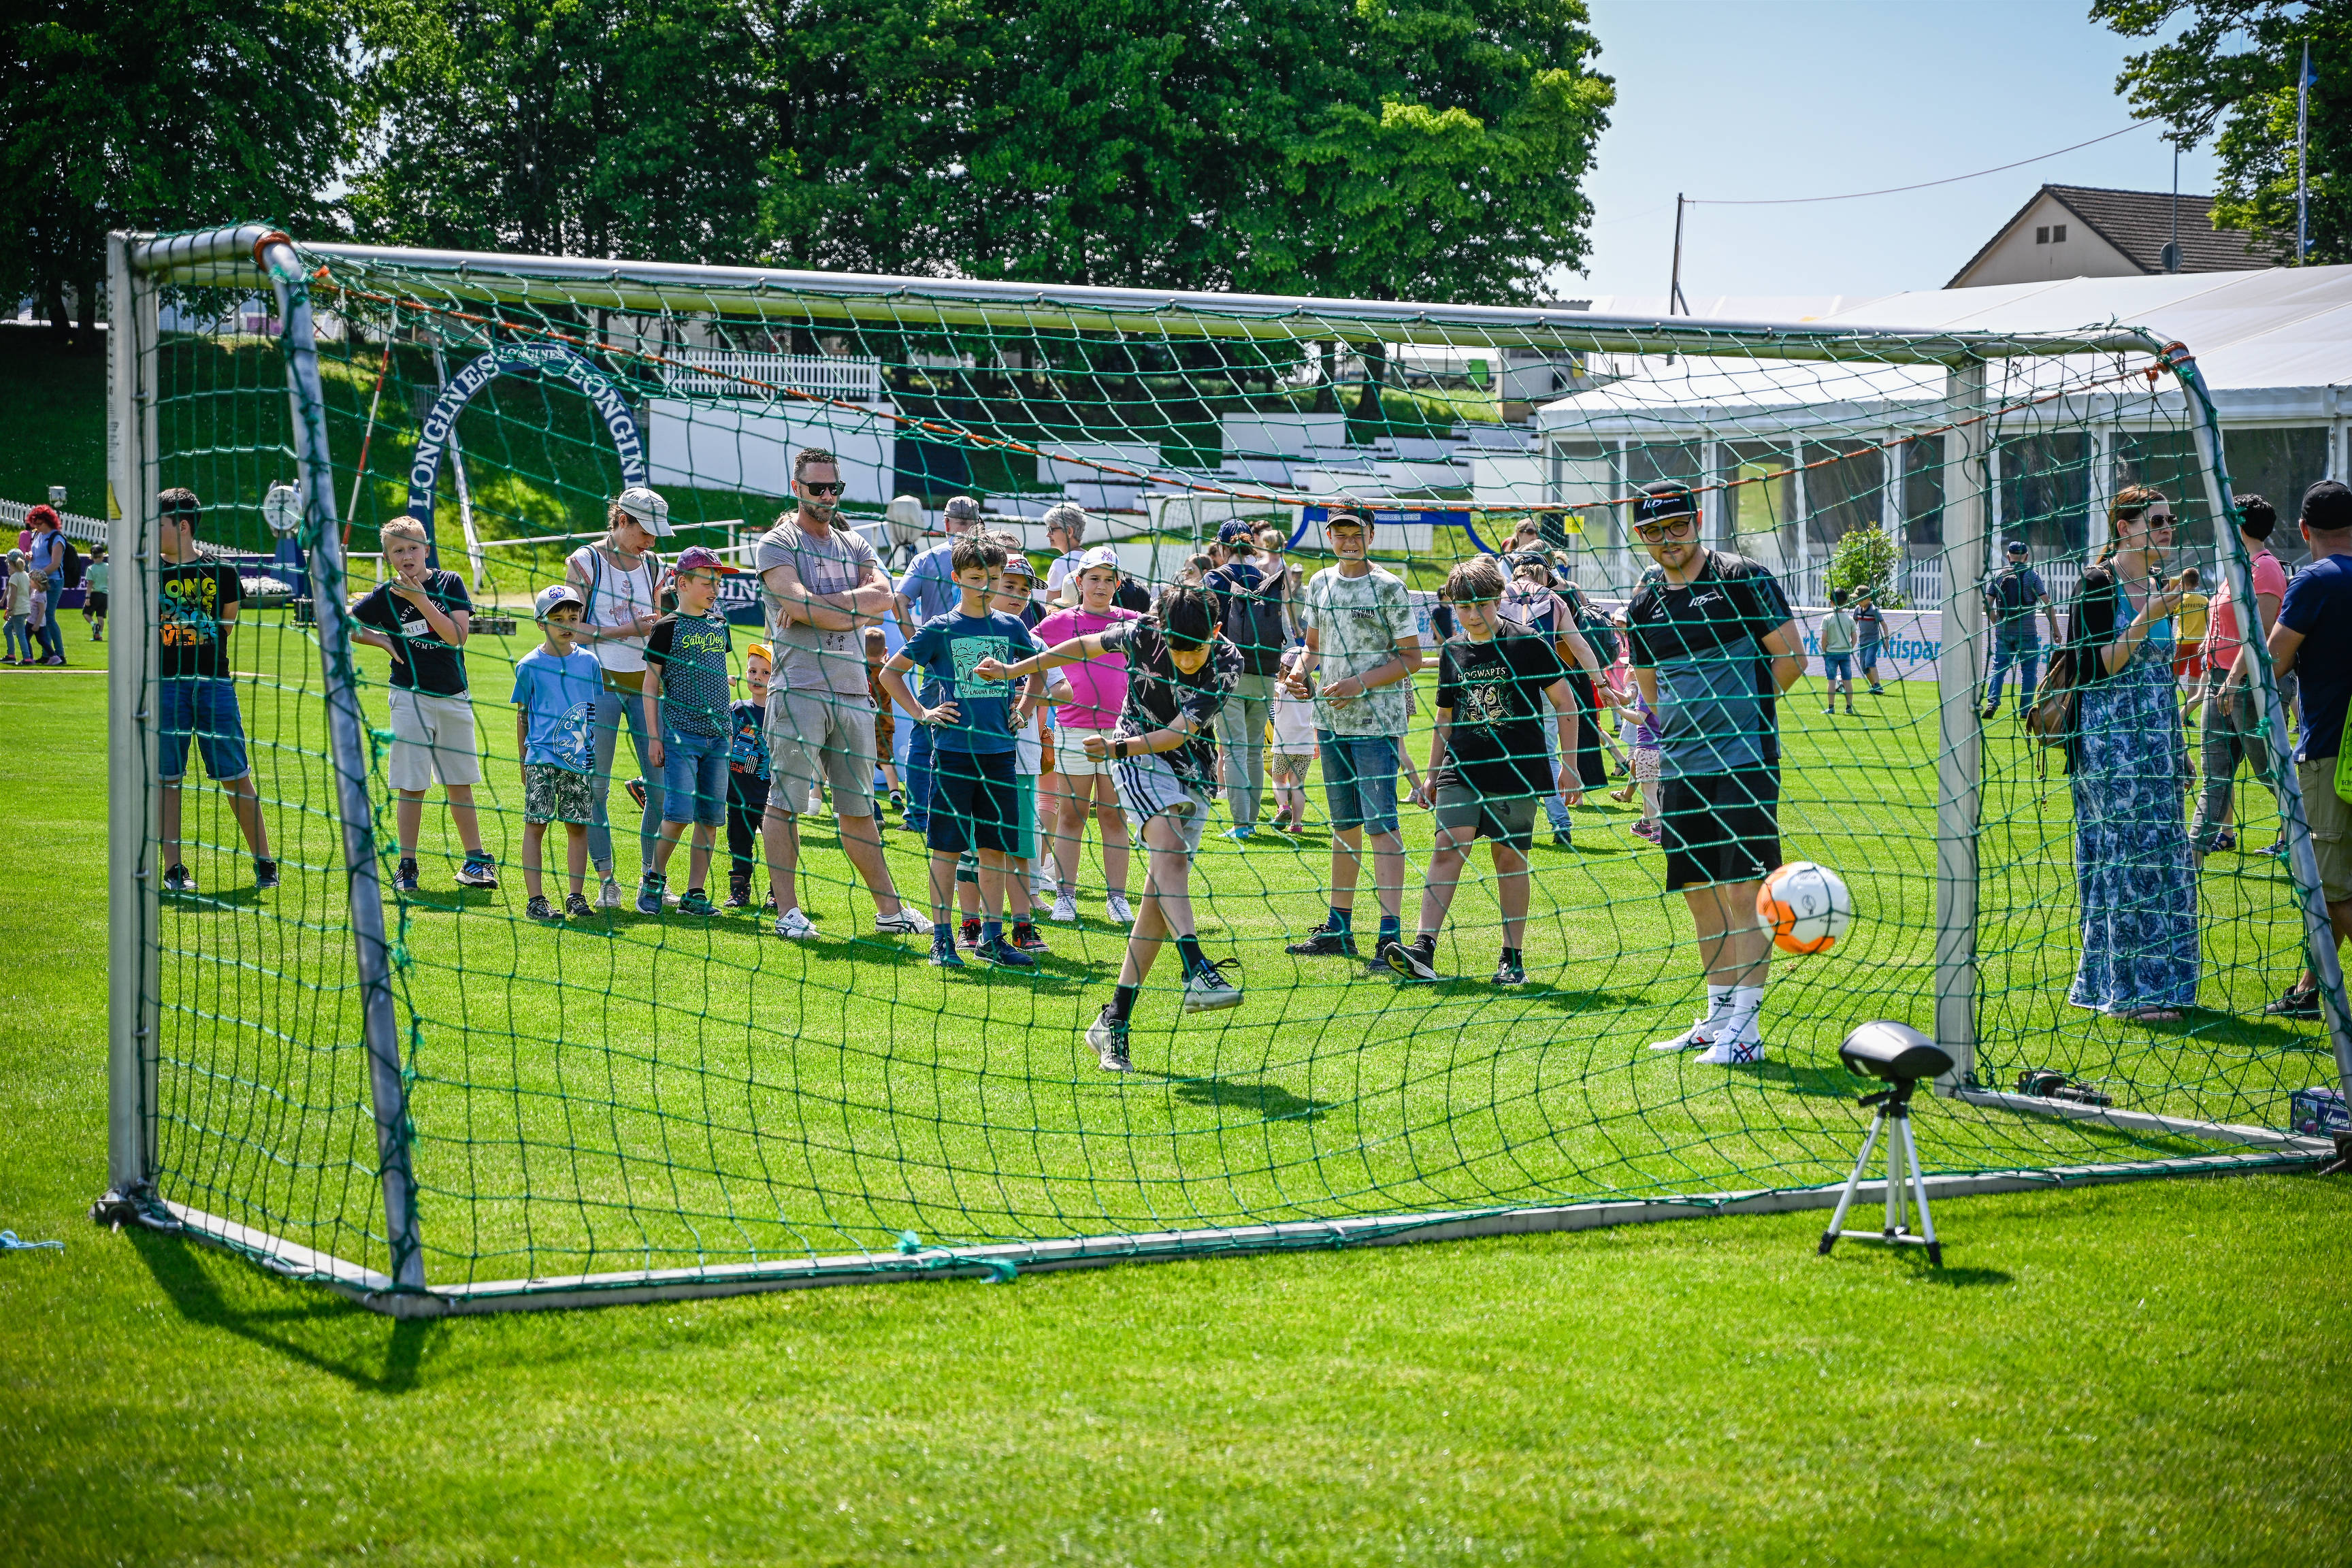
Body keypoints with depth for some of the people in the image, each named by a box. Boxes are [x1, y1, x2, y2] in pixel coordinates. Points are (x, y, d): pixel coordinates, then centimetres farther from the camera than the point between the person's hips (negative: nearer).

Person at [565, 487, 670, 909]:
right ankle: (607, 881, 4)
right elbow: (573, 629, -7)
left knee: (660, 782, -3)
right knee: (596, 786, -3)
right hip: (600, 682, -4)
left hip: (644, 682, 4)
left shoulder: (652, 565, 12)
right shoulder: (585, 562, -2)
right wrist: (628, 628, -13)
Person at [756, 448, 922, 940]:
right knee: (786, 803, -5)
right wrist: (854, 610, -6)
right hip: (800, 690, -5)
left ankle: (889, 910, 14)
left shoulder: (855, 545, 17)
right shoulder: (777, 544, 1)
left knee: (858, 808, 11)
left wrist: (816, 606, -10)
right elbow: (800, 605, -15)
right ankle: (787, 911, -2)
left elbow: (884, 596, -1)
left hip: (854, 693, 5)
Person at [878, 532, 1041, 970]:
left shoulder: (1011, 627, 8)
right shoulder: (941, 629, -1)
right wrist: (922, 714, -2)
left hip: (998, 751, 3)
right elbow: (889, 674, 5)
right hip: (954, 749, -3)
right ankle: (942, 939, 4)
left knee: (994, 847, 6)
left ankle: (992, 937, 13)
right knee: (947, 847, -1)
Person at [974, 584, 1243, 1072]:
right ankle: (1198, 972, -46)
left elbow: (1180, 733, -22)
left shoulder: (1228, 662, -17)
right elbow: (1084, 646, 5)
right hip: (1140, 760, -2)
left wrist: (1121, 748, -34)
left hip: (1193, 772, 2)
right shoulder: (1142, 633, -14)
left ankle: (1115, 1020, -1)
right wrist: (1012, 671, 10)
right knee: (1169, 851, -29)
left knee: (1162, 890, -5)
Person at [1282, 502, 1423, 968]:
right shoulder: (1319, 584, 11)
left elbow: (1411, 658, -8)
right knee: (1343, 824, 14)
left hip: (1376, 722, -7)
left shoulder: (1389, 587, -7)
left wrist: (1361, 683, -19)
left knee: (1380, 824, -12)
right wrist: (1302, 670, 0)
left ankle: (1391, 934, -16)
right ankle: (1339, 929, 21)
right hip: (1332, 720, 7)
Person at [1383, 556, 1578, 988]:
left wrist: (1568, 765, -2)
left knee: (1510, 859, 1)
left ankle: (1513, 959, 11)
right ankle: (1423, 951, -18)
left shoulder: (1528, 644, -3)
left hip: (1517, 770, -3)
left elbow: (1565, 704, 2)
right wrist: (1432, 775, 20)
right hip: (1462, 770, 3)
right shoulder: (1452, 652, 9)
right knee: (1447, 851, -11)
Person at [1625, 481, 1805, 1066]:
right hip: (1679, 766, 6)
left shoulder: (1742, 579, -5)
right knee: (1700, 894, 11)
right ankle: (1718, 1018, 22)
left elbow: (1791, 657, -3)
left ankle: (1745, 1029, -11)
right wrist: (1689, 723, 13)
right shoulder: (1644, 604, 12)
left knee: (1742, 889, -10)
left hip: (1743, 761, -6)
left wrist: (1742, 707, 2)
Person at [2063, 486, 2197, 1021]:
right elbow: (2094, 669, -17)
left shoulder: (2158, 588, 14)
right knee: (2129, 854, -10)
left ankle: (2158, 984, 13)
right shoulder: (2097, 585, -10)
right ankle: (2127, 990, -6)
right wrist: (2145, 620, -22)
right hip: (2110, 741, -8)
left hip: (2154, 739, 8)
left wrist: (2178, 747, 20)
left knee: (2164, 854, 7)